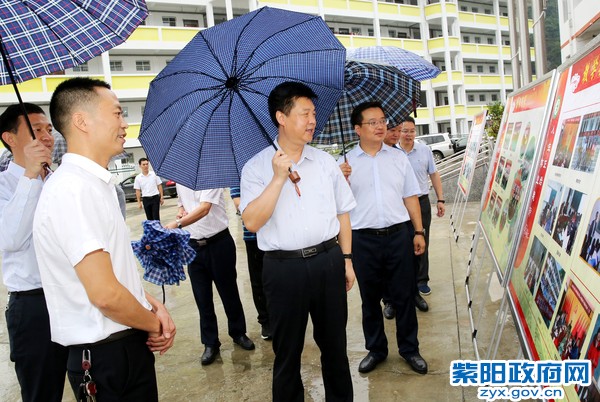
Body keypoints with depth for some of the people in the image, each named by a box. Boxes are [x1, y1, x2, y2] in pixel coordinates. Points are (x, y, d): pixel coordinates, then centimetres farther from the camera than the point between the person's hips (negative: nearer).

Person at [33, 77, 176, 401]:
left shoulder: (96, 183, 10)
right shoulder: (72, 188, -22)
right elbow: (105, 294, -26)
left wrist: (154, 306, 1)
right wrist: (154, 324, -9)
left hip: (129, 344, 9)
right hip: (107, 357, -9)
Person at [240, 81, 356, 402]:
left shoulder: (325, 162, 6)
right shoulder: (256, 167, -4)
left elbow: (342, 213, 11)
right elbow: (252, 222, -15)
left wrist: (347, 259, 8)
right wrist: (279, 178, -19)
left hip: (328, 261, 3)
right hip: (284, 268, -3)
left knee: (334, 342, 17)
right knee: (287, 350, 12)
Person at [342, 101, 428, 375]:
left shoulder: (399, 158, 8)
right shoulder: (345, 163, 2)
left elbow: (410, 197, 11)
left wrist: (419, 232, 6)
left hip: (399, 234, 1)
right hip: (363, 239, -1)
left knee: (404, 295, 9)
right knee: (370, 298, 12)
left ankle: (409, 348, 26)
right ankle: (376, 349, 29)